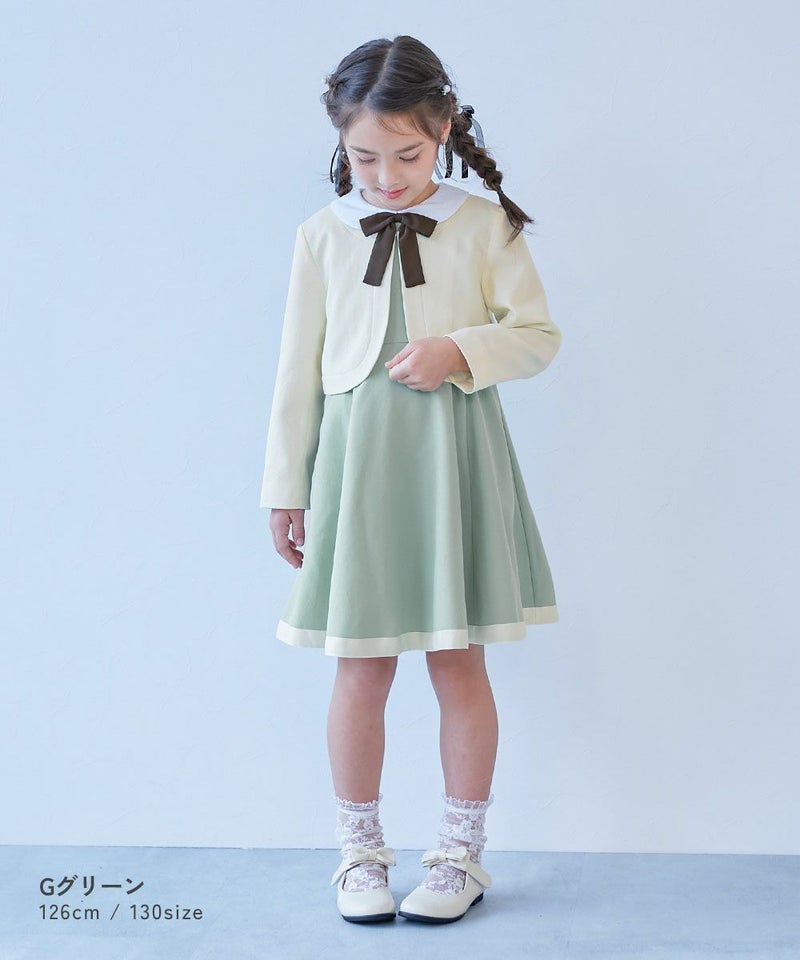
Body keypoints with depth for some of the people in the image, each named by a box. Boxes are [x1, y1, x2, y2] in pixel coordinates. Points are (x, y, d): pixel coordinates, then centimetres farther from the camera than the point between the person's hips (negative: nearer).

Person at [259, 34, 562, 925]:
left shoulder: (484, 224, 2)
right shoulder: (323, 235, 4)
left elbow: (539, 334, 4)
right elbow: (298, 369, 6)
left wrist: (458, 352, -15)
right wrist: (285, 487, 6)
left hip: (454, 459, 0)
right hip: (357, 459, 1)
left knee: (457, 662, 7)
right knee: (361, 669, 5)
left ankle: (461, 850, 23)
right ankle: (360, 849, 24)